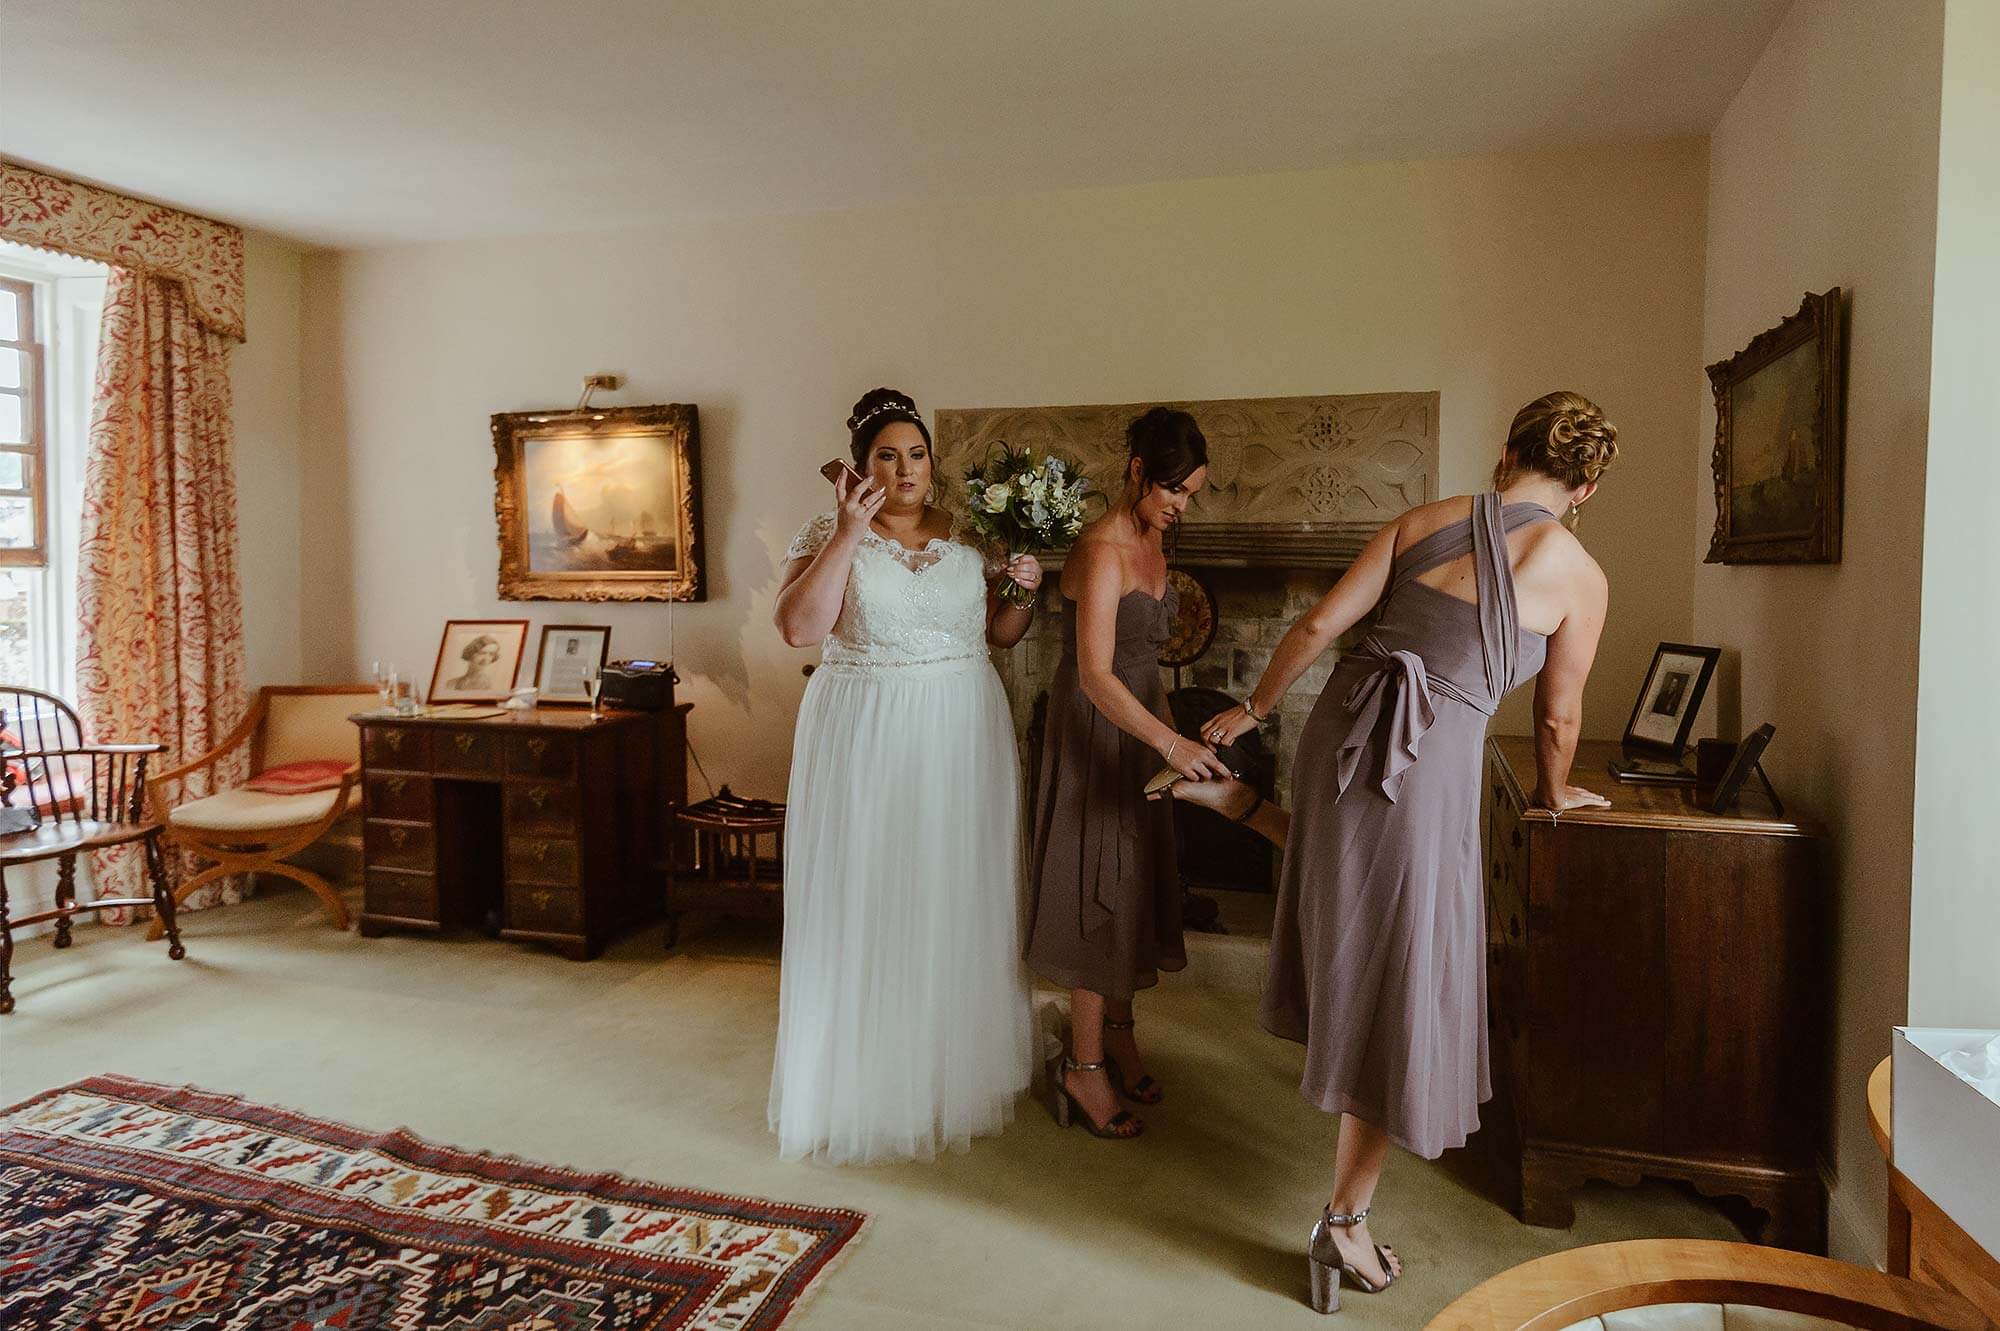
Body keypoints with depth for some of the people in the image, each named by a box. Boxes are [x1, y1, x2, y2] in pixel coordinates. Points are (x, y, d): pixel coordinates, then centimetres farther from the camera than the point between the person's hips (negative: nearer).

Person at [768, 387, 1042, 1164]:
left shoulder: (969, 536, 7)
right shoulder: (829, 536, -2)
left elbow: (1000, 634, 13)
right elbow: (799, 627, -17)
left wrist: (1023, 590, -6)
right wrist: (848, 535, -20)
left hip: (962, 739, 3)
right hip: (865, 739, -3)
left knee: (958, 902, 12)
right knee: (868, 906, 3)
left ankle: (961, 1067, 31)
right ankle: (870, 1084, 20)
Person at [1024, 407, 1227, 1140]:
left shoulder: (1150, 538, 6)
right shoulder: (1101, 552, -23)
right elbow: (1095, 675, -33)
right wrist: (1169, 741, -44)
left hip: (1139, 719, 9)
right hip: (1094, 729, -9)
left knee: (1137, 880, 16)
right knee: (1100, 888, -2)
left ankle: (1117, 1031, 33)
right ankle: (1083, 1066, 11)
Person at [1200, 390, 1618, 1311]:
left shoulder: (1424, 521, 7)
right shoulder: (1580, 574, 0)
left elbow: (1319, 626, 3)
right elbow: (1556, 719, 8)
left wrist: (1253, 709, 15)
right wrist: (1554, 795, 28)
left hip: (1341, 728, 4)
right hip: (1433, 764, -4)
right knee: (1399, 994, 7)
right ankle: (1344, 1226, 17)